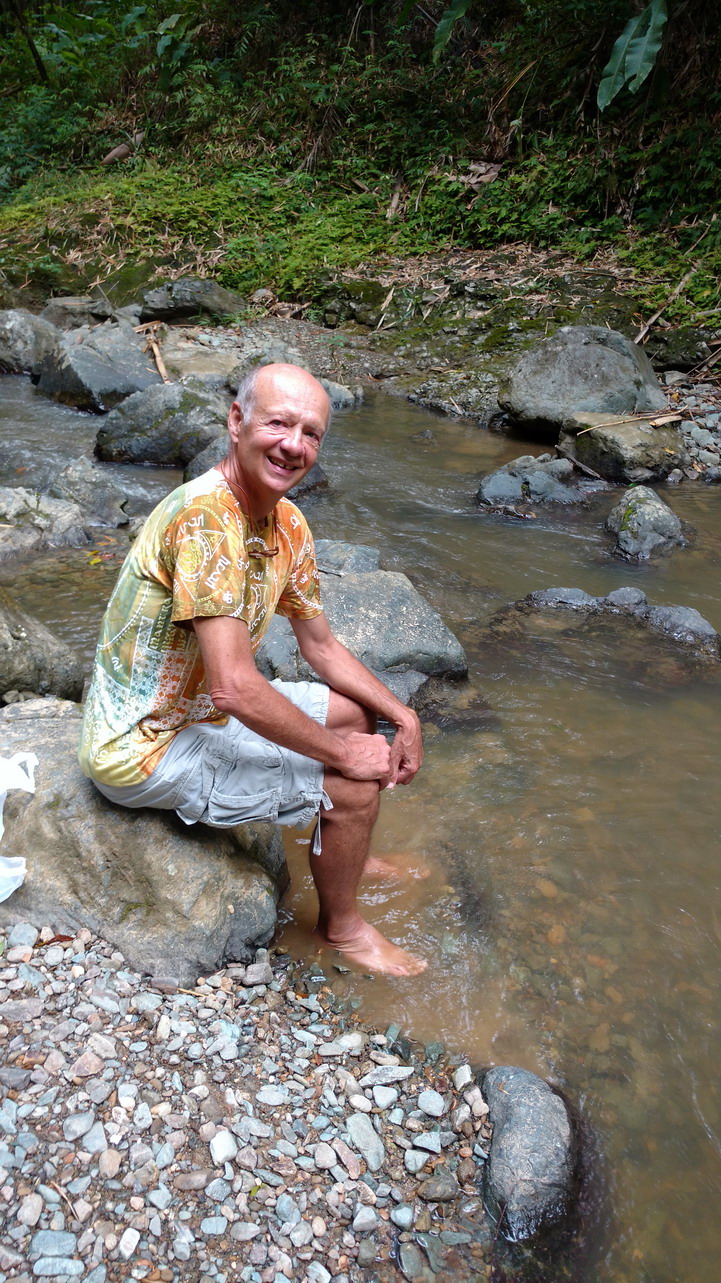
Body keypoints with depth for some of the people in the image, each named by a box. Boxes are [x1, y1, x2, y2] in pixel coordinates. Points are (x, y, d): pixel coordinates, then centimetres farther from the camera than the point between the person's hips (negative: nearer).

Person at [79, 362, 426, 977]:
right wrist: (343, 753, -22)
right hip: (145, 747, -9)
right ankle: (341, 925, 16)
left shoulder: (288, 523, -1)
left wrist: (402, 715, -1)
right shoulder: (206, 516, -30)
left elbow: (321, 646, 10)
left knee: (355, 713, 16)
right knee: (354, 785, -12)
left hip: (196, 706, 9)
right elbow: (234, 689, -34)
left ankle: (344, 857, 36)